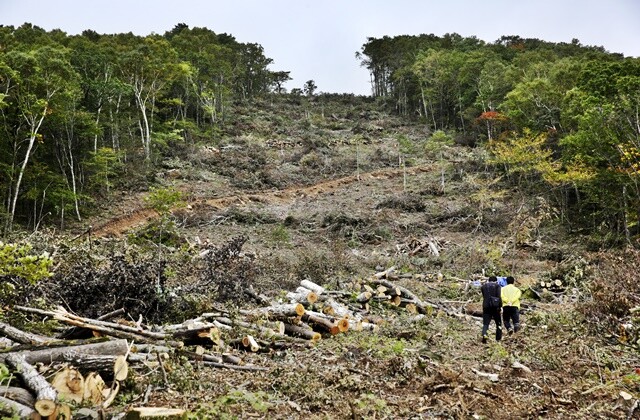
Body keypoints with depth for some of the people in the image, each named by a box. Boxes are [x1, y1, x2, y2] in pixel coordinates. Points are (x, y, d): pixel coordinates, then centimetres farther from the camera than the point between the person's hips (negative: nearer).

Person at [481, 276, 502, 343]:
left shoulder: (483, 286, 13)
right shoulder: (497, 285, 3)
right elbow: (499, 296, -9)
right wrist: (500, 306, -6)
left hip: (486, 306, 2)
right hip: (495, 306, -2)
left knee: (485, 323, -1)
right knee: (498, 323, 15)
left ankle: (484, 335, -27)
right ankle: (498, 338, 16)